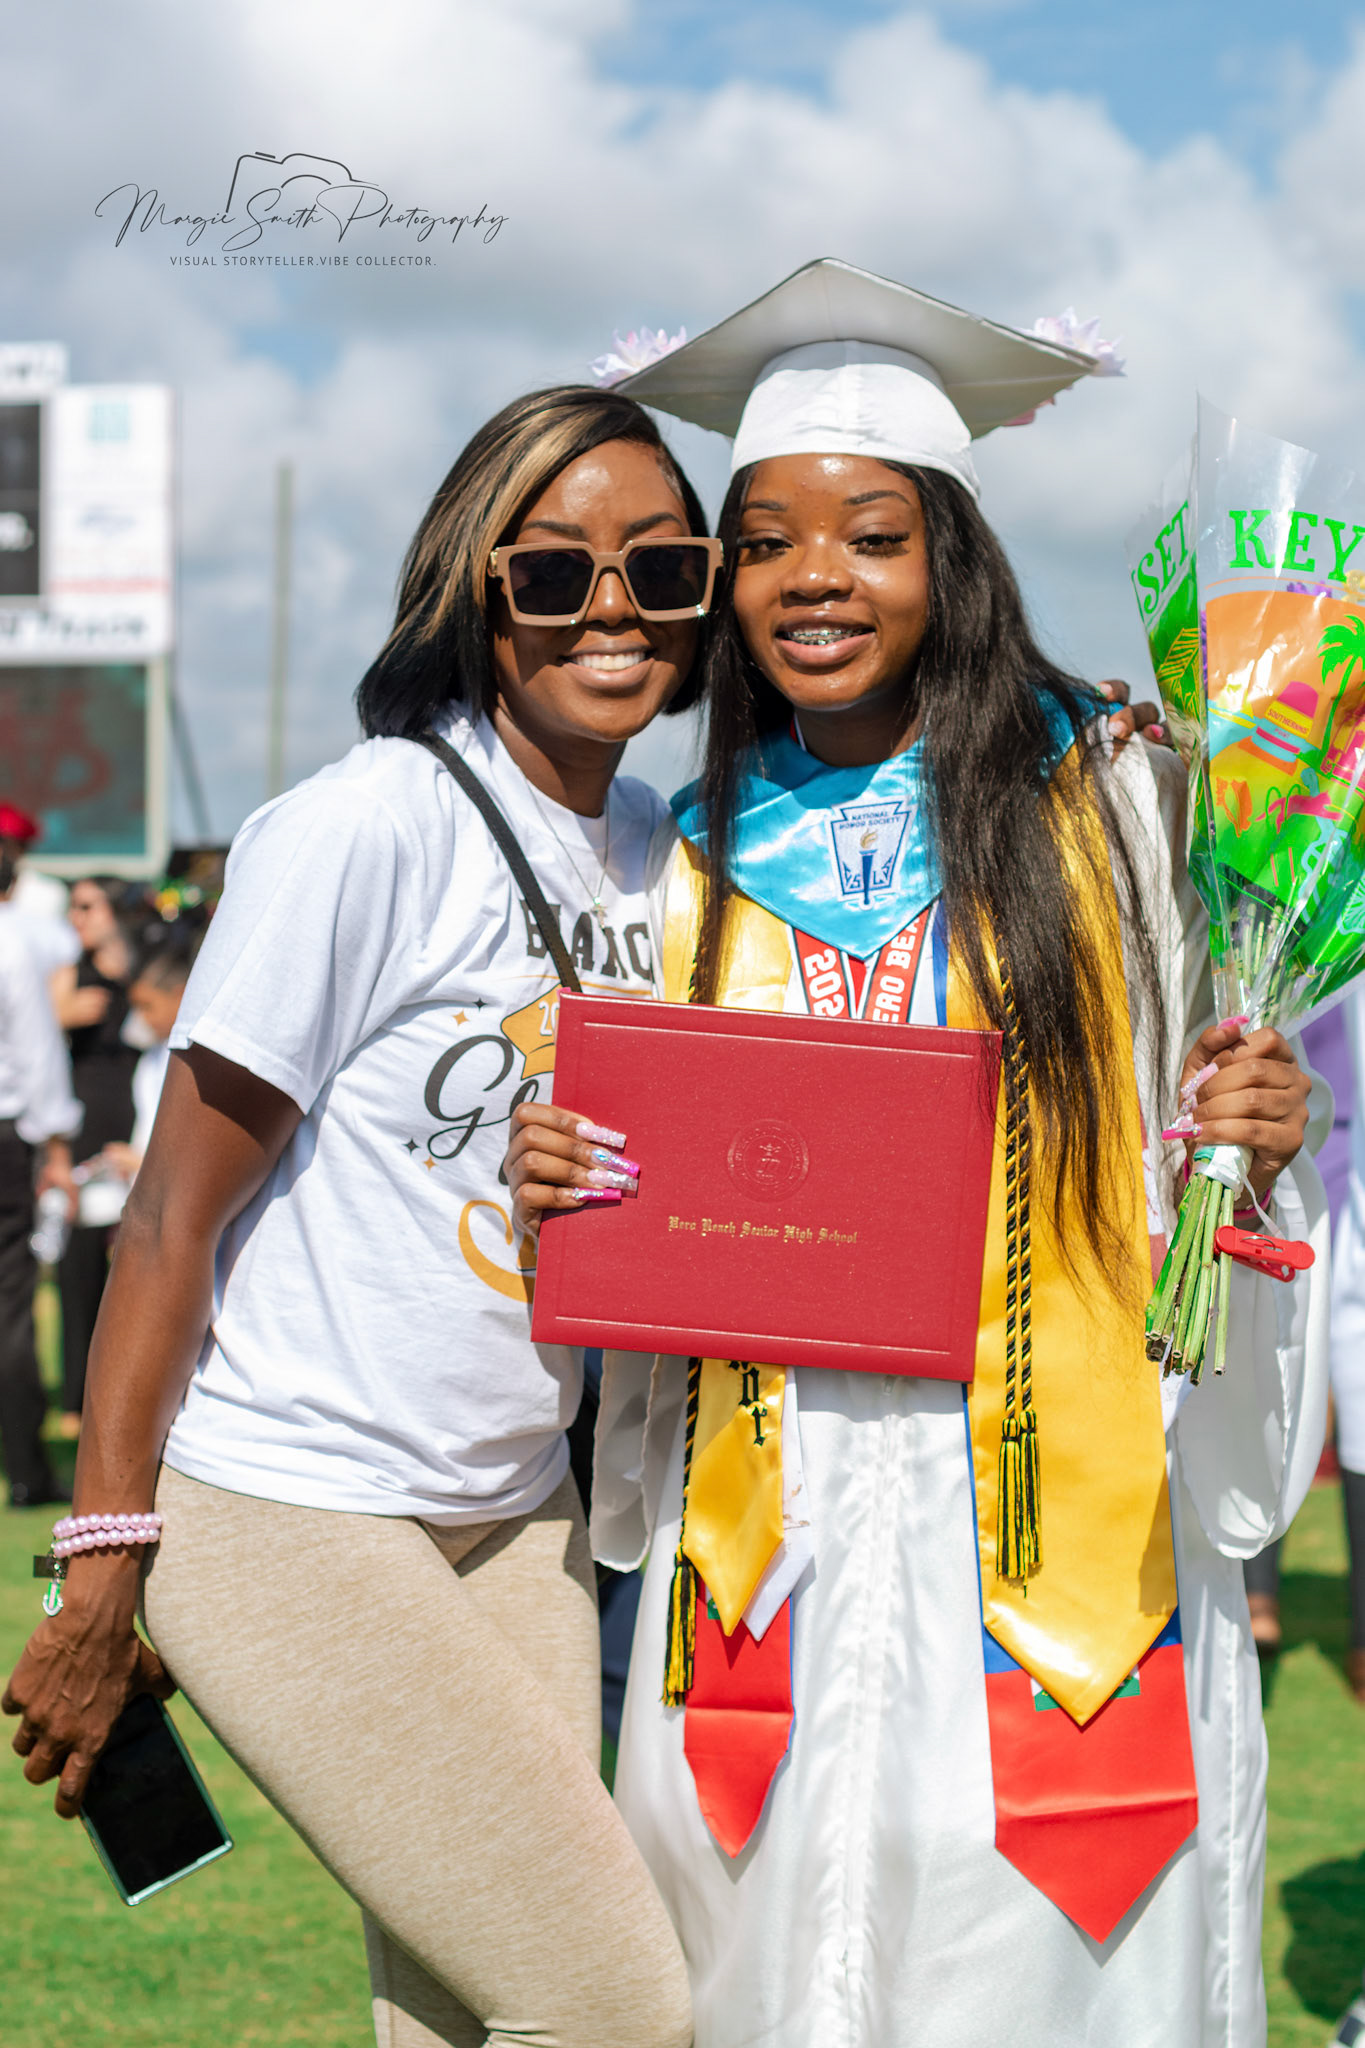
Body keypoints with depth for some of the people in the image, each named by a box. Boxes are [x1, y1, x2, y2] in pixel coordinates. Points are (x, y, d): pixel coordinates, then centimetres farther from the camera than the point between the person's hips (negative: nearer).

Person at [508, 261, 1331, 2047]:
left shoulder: (1107, 807, 0)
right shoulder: (698, 864, 9)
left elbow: (1216, 1107, 5)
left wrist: (1261, 1143, -16)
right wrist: (557, 1181, -4)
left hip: (1054, 1530, -3)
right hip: (779, 1535, 3)